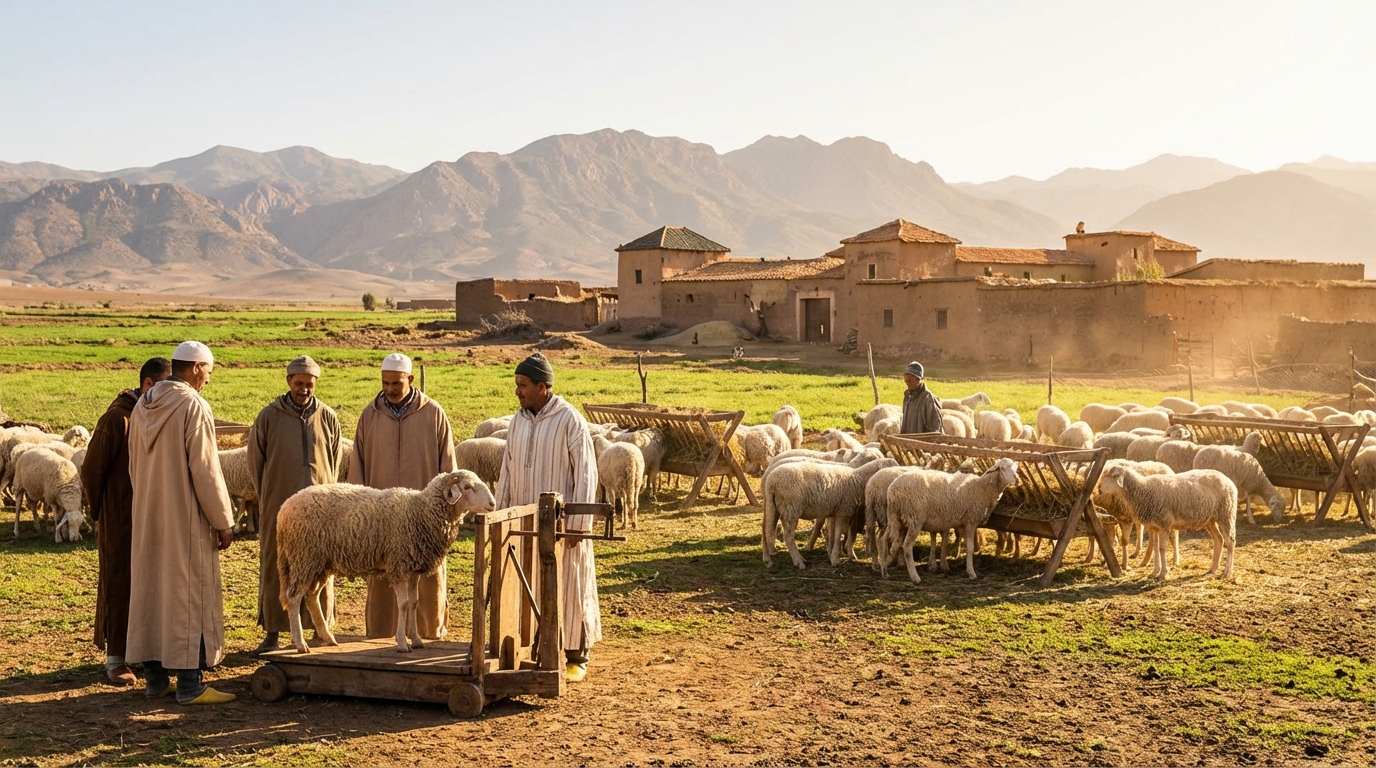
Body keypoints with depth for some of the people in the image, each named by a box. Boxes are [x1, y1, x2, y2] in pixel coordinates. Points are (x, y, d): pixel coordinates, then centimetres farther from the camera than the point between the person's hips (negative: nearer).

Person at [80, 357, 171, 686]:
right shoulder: (118, 418, -14)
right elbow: (91, 470, -8)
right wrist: (99, 512, 0)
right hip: (122, 520, -6)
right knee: (119, 584, 2)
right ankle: (115, 658, 10)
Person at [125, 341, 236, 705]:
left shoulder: (142, 406, 7)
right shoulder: (193, 406, -15)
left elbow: (134, 465, 14)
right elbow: (205, 470, -17)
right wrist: (223, 521, -10)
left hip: (148, 518, 7)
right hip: (186, 519, -7)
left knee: (151, 590, 12)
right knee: (189, 593, -1)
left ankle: (155, 677, 19)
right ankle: (189, 684, 0)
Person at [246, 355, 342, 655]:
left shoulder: (328, 417, 5)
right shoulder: (269, 416, 1)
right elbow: (255, 460, 8)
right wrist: (267, 498, 10)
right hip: (278, 507, -1)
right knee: (274, 567, 4)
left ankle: (321, 630, 13)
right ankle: (272, 632, 12)